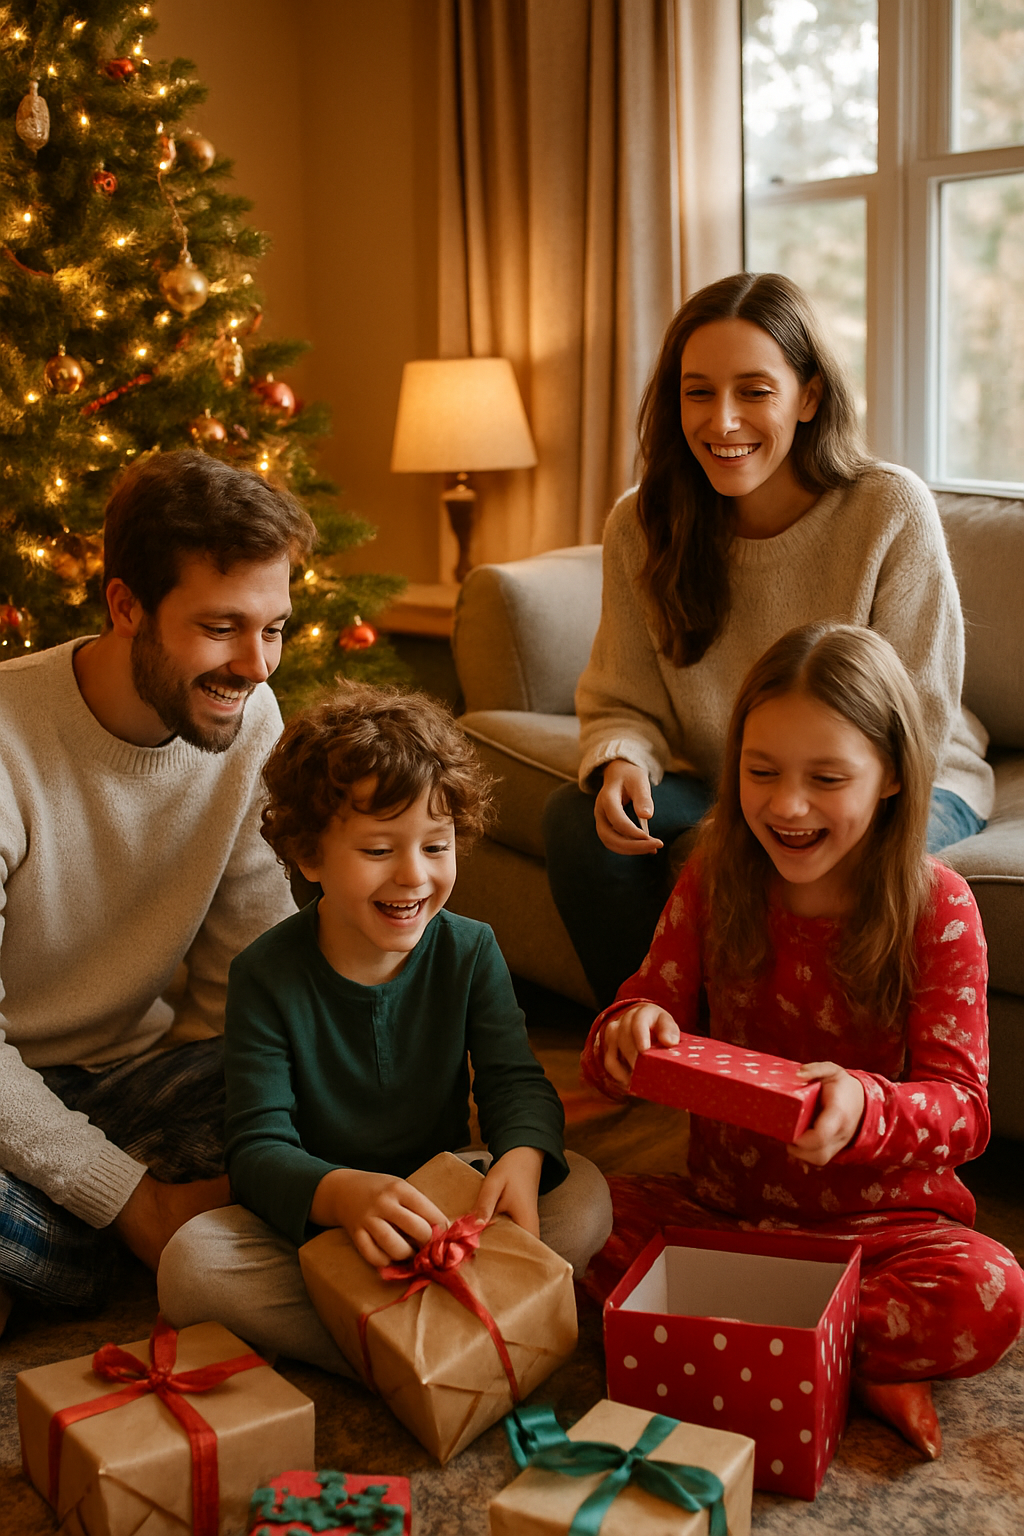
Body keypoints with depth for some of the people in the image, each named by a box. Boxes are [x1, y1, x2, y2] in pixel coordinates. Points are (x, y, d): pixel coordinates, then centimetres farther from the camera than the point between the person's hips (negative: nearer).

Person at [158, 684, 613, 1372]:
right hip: (311, 1216, -2)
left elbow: (517, 1082, -8)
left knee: (584, 1197, -21)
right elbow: (259, 1148, -19)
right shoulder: (267, 977, -14)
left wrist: (521, 1158, -34)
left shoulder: (470, 951, -6)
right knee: (190, 1263, -30)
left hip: (440, 1200, 2)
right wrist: (343, 1192, -43)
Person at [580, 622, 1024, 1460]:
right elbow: (650, 1006, 0)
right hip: (723, 1200, 3)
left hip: (881, 1222, -3)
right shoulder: (714, 880, -2)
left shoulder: (938, 908, -11)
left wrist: (864, 1107, -35)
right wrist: (630, 1032, -26)